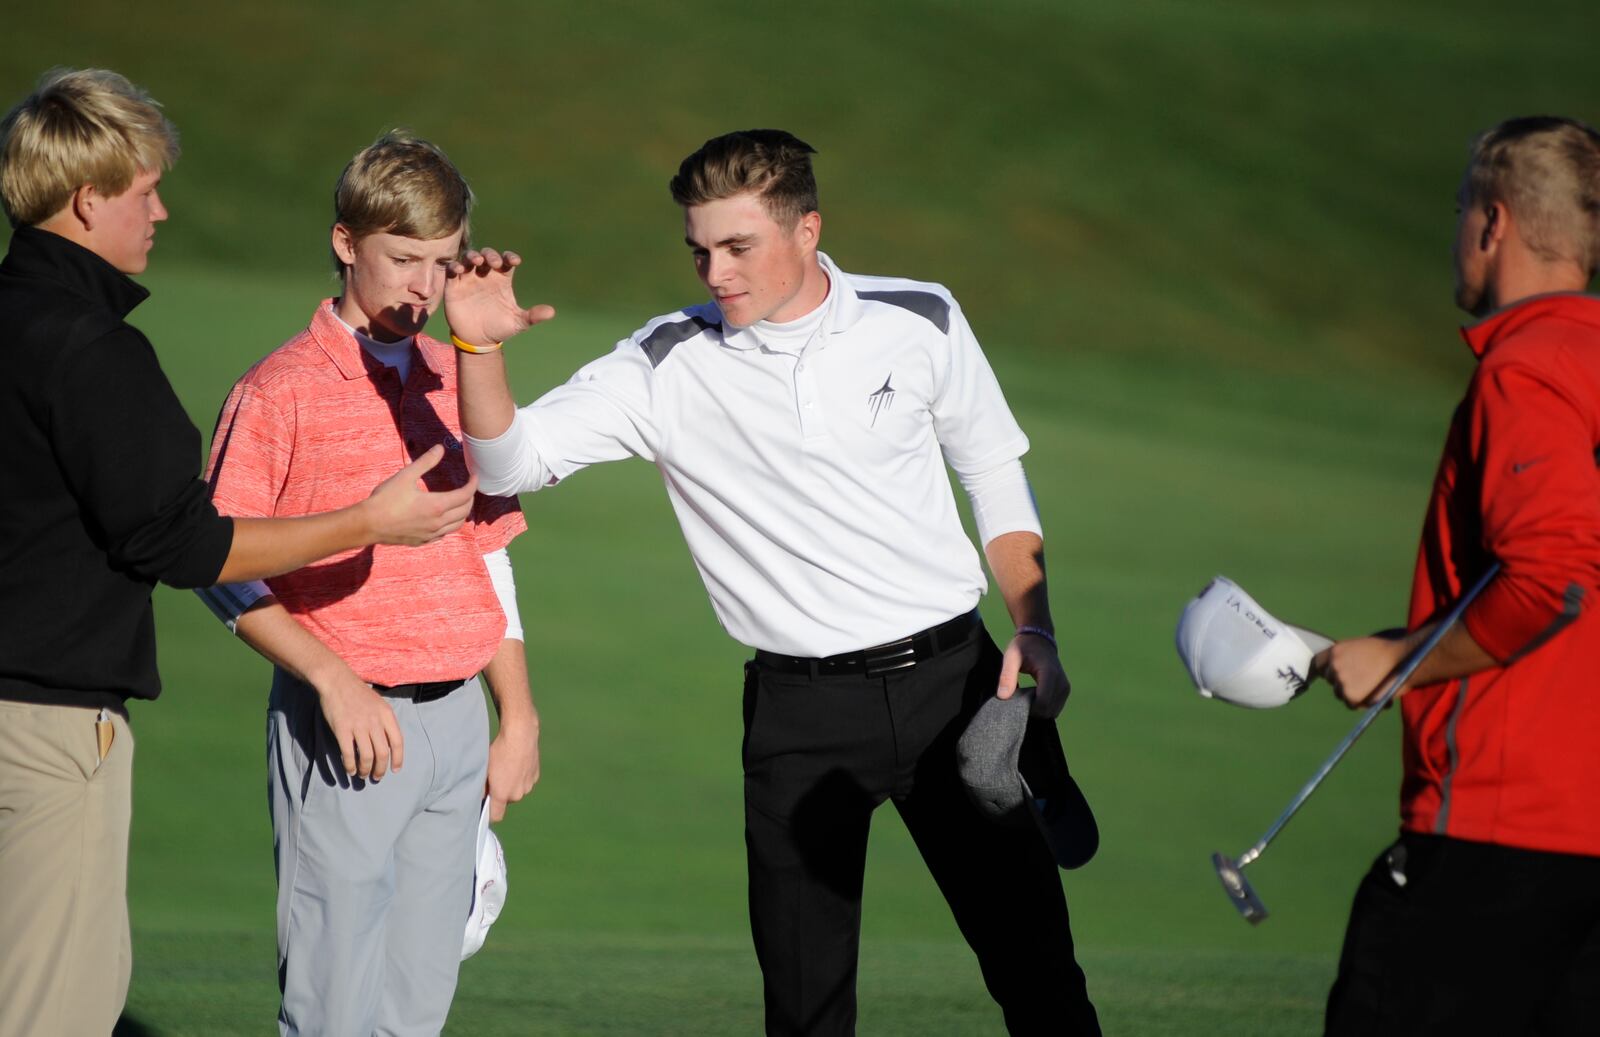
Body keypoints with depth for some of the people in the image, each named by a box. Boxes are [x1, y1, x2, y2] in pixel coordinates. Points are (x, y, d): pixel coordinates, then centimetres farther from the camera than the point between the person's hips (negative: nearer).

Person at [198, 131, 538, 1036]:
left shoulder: (457, 382, 13)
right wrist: (332, 679, -17)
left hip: (456, 721, 6)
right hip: (347, 727, -6)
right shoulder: (281, 391, -5)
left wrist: (519, 718, 16)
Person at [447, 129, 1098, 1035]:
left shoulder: (920, 322, 1)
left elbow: (996, 478, 13)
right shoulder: (669, 365, -3)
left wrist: (1035, 629, 3)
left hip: (950, 673, 0)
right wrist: (480, 347, -25)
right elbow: (512, 460, -7)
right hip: (801, 711, 0)